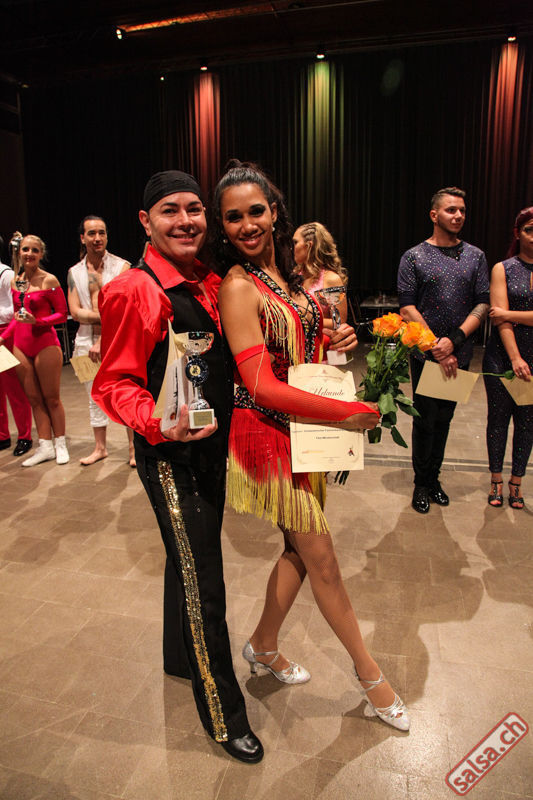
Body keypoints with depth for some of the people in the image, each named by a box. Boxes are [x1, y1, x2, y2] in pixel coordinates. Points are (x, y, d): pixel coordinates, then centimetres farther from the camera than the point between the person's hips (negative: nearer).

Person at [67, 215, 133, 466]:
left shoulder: (122, 267, -3)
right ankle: (100, 447, 26)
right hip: (86, 341, 4)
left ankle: (134, 448, 12)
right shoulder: (74, 272, 8)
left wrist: (103, 341, -16)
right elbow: (76, 312, 1)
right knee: (95, 397, 12)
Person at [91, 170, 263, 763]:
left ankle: (181, 657, 50)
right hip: (169, 455, -8)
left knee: (190, 560, 25)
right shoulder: (134, 290, -17)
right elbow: (114, 384, -17)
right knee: (202, 584, 2)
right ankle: (223, 714, 24)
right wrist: (159, 424, -32)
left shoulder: (209, 283, 6)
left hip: (211, 444, 8)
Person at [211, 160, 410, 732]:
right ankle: (368, 673, 29)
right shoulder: (239, 286, -17)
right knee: (320, 558, 7)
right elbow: (263, 387, -24)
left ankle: (263, 648, 41)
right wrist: (351, 413, -22)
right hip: (268, 433, -8)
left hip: (303, 428, 8)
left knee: (300, 550, 18)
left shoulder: (284, 273, 8)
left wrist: (332, 342, -2)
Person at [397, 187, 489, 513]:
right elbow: (407, 308, -7)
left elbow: (483, 304, 1)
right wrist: (436, 347, -15)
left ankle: (433, 478, 27)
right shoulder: (414, 257, -1)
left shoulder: (475, 256, 7)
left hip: (459, 354, 3)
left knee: (445, 417, 12)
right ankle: (421, 483, 20)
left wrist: (454, 340, -14)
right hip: (425, 354, -3)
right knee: (426, 419, 3)